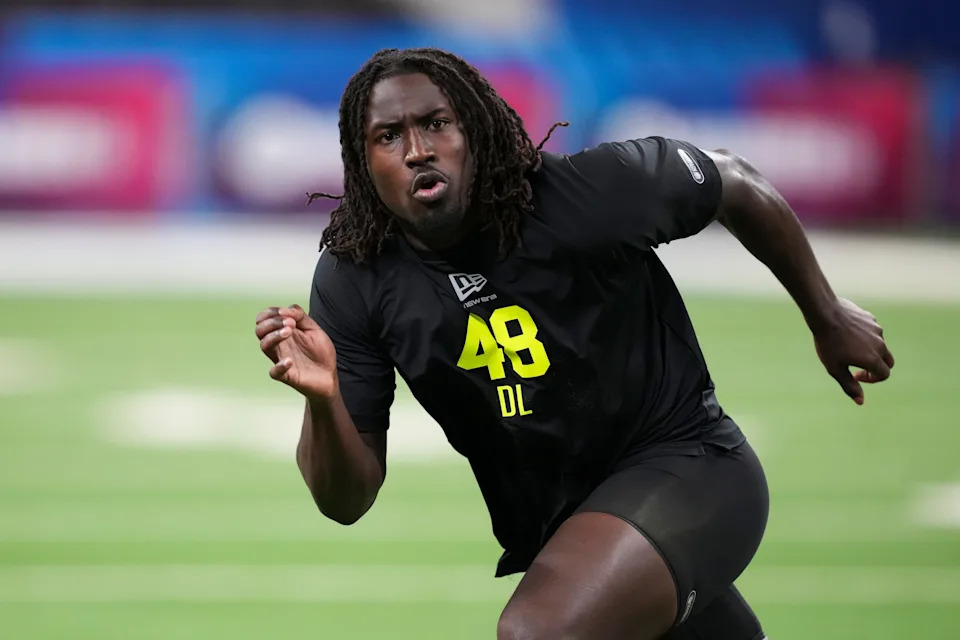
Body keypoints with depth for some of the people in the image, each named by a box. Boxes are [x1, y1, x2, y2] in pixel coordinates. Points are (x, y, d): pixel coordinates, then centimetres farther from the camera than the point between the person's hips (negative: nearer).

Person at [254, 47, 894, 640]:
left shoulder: (587, 193, -23)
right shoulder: (353, 284, -12)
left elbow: (736, 183, -3)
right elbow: (349, 501, -10)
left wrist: (828, 316, 9)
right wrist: (323, 400, -31)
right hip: (541, 531, 5)